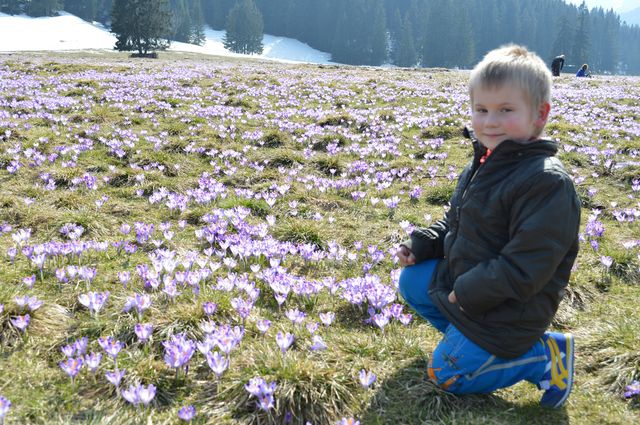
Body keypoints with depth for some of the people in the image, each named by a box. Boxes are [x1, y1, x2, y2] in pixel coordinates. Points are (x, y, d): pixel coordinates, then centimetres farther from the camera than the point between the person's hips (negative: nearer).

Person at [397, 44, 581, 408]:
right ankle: (468, 333, 17)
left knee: (447, 373, -2)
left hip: (510, 308, -9)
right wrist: (422, 244, 1)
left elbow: (523, 270, -30)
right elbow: (456, 221, 16)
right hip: (464, 280, 9)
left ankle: (545, 357, 6)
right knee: (411, 281, 15)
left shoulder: (547, 183, -28)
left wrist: (466, 293, -22)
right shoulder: (484, 164, 1)